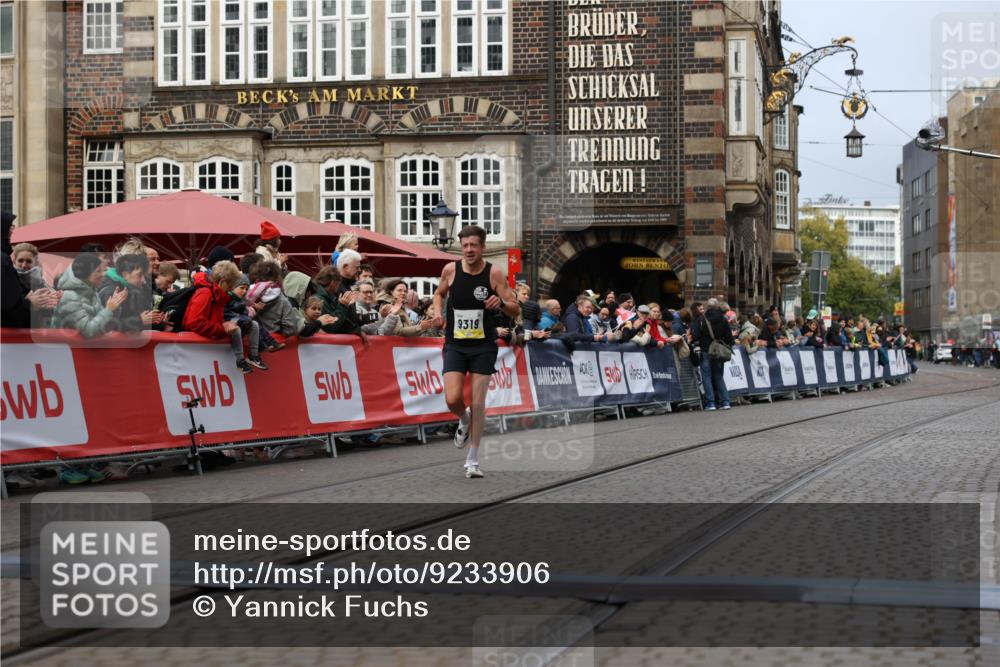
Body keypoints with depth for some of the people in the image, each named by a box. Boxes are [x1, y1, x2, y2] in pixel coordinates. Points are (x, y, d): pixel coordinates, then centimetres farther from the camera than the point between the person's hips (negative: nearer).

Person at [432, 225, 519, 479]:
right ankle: (464, 420, 25)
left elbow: (516, 310, -5)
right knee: (453, 399, -13)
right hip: (455, 344, 1)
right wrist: (438, 312, -1)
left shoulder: (494, 273, -7)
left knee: (478, 403, -3)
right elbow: (439, 293, 19)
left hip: (483, 346, -1)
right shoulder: (450, 269, -2)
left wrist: (501, 302, -26)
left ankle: (473, 460, 9)